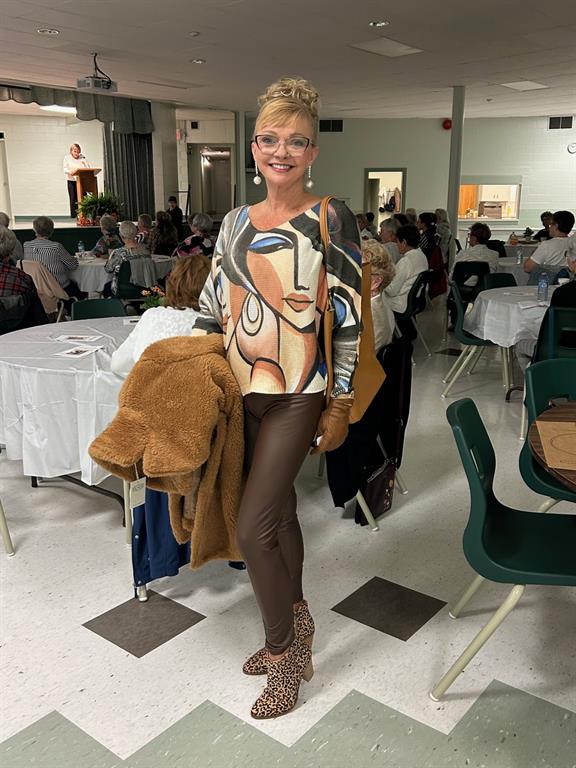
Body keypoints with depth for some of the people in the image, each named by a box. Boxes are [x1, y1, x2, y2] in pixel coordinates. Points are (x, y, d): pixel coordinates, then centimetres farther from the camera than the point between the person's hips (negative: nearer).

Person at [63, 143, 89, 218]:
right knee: (73, 198, -2)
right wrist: (70, 172, -24)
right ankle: (74, 215, 1)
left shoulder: (82, 158, 11)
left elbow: (88, 168, 4)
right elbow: (65, 169, -2)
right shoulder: (67, 158, 7)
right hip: (71, 180, -1)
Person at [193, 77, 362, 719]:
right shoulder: (235, 222, 8)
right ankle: (294, 630, 38)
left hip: (300, 394, -5)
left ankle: (284, 652, 17)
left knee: (253, 528, -7)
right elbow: (213, 305, 12)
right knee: (278, 510, 17)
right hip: (243, 389, 6)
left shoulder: (332, 221, -8)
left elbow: (347, 318, -9)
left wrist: (340, 406, -9)